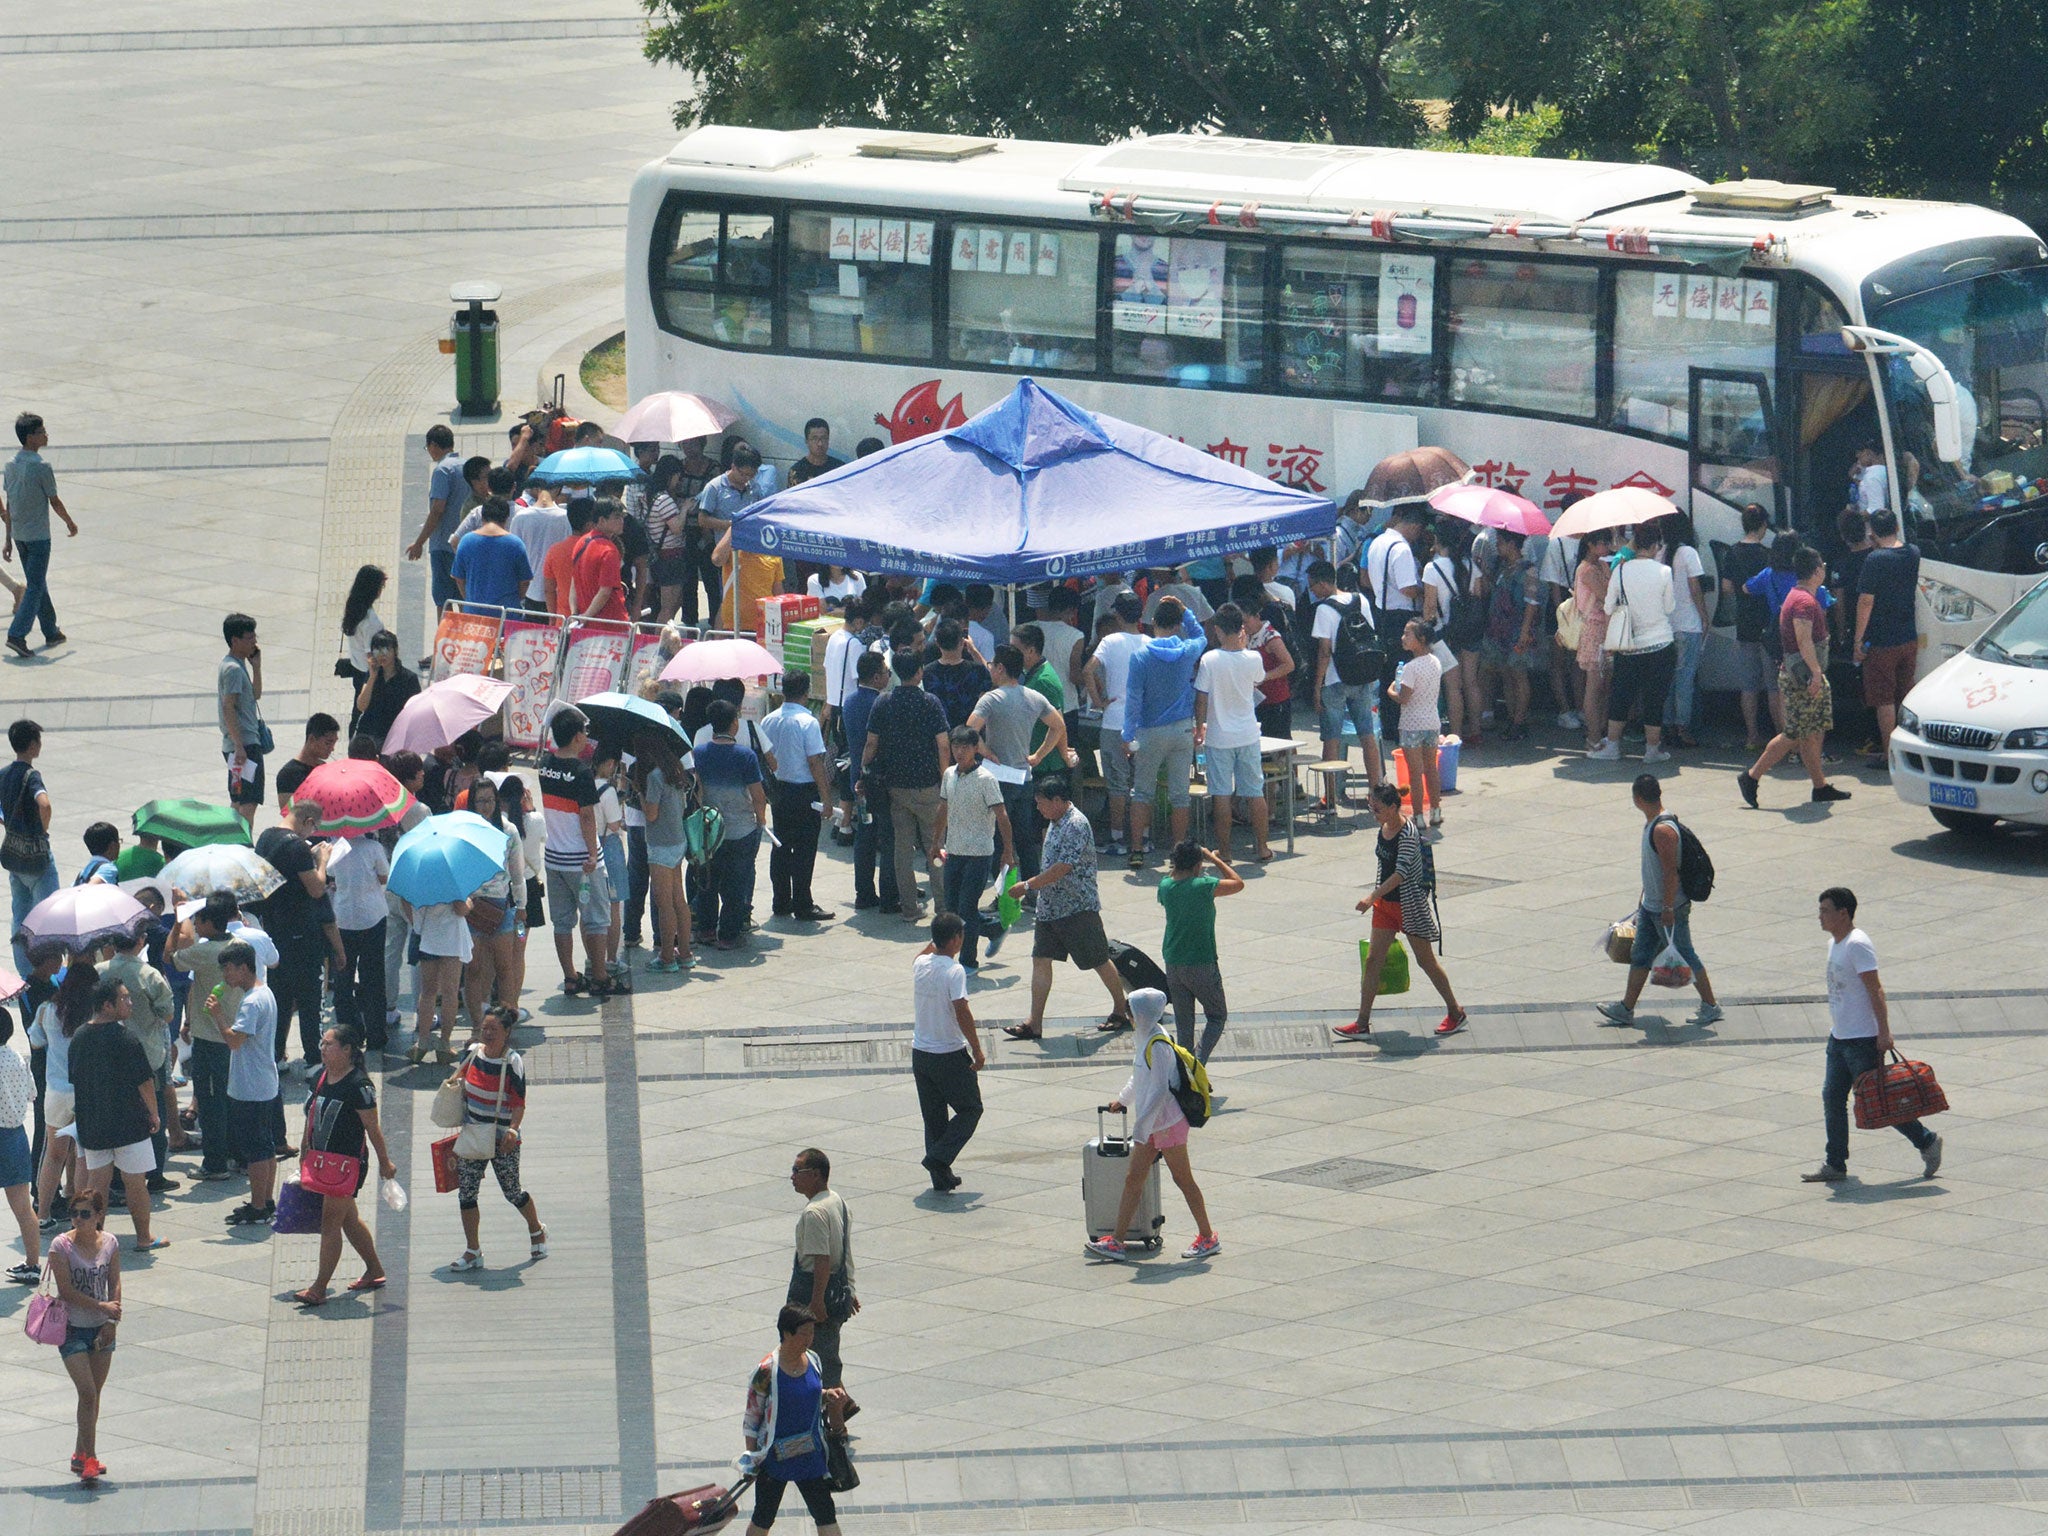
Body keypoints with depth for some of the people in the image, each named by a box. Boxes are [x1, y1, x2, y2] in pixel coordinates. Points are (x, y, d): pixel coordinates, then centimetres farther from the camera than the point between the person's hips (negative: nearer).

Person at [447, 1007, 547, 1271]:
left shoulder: (513, 1062, -16)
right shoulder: (473, 1053, 0)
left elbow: (519, 1102, -17)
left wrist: (512, 1129, -30)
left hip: (503, 1140, -5)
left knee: (512, 1193, 7)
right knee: (466, 1192, 0)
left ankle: (536, 1231, 36)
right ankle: (473, 1252, 9)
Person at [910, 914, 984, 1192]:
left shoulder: (920, 964, 2)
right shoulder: (954, 971, -19)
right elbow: (962, 1013, -23)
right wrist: (977, 1051, -17)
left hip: (920, 1053, 7)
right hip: (950, 1054, -7)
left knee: (933, 1116, 13)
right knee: (970, 1109, 8)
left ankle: (942, 1178, 14)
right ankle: (939, 1158, -8)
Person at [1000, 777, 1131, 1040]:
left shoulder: (1076, 825, -21)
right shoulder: (1055, 822, 10)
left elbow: (1062, 868, -25)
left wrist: (1028, 885, -21)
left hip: (1079, 907, -9)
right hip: (1050, 907, 9)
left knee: (1099, 960, 5)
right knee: (1041, 960, 2)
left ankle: (1121, 1011, 22)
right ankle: (1034, 1024, 1)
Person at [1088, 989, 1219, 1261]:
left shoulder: (1158, 1045, -21)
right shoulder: (1145, 1039, 8)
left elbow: (1160, 1089, -23)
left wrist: (1142, 1123, -22)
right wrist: (1122, 1100, 36)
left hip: (1167, 1123, -9)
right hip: (1150, 1124, 9)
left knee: (1183, 1178, 1)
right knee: (1133, 1178, 6)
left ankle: (1208, 1238, 12)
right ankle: (1116, 1241, 6)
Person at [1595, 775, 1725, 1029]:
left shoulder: (1663, 830, -25)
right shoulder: (1652, 824, 7)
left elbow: (1671, 872, -26)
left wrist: (1668, 908, -24)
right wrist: (1643, 900, 24)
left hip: (1670, 907, -10)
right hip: (1651, 906, 10)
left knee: (1685, 955, 1)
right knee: (1640, 955, 12)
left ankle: (1711, 1007, 12)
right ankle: (1626, 1009, 19)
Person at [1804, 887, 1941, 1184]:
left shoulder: (1857, 945, -18)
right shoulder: (1834, 943, 12)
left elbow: (1875, 990, -21)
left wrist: (1883, 1032, -24)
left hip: (1863, 1039, -9)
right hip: (1840, 1037, 9)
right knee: (1832, 1098, 6)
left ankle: (1927, 1142, 12)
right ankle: (1835, 1165, 10)